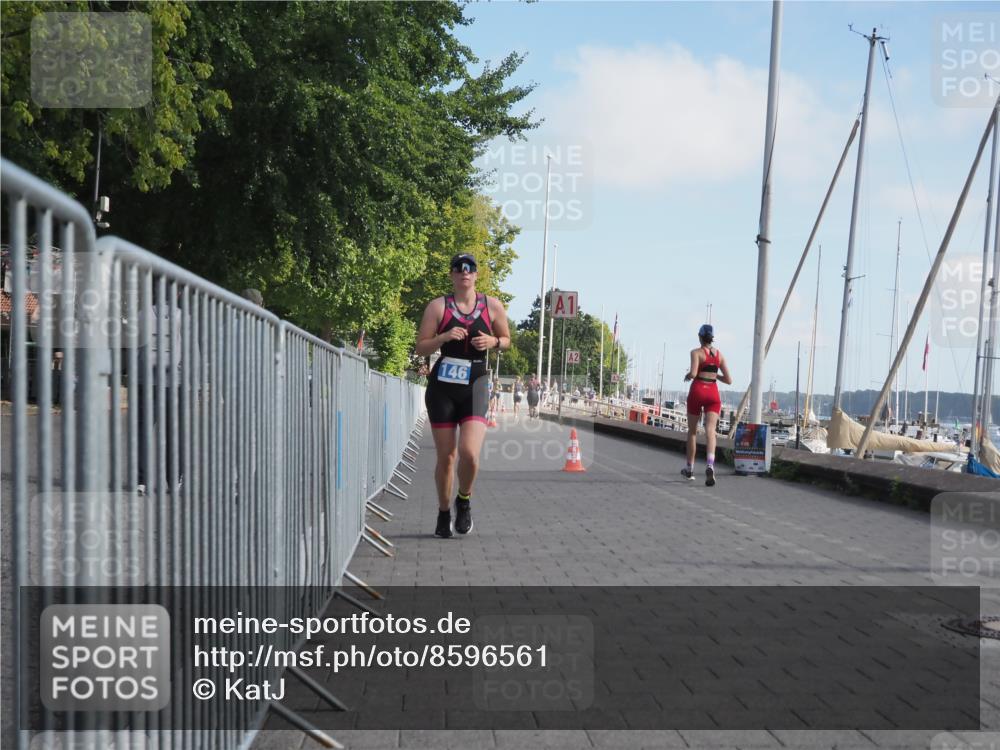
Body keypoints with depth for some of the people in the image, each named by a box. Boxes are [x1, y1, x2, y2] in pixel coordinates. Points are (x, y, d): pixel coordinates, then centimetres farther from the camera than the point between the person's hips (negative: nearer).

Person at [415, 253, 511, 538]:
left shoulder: (493, 306, 5)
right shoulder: (438, 306, 2)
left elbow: (506, 339, 17)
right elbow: (421, 347, 0)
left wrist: (493, 342, -5)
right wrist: (445, 337, -18)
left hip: (475, 386, 0)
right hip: (442, 386, 0)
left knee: (470, 453, -17)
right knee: (446, 456, 3)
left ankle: (464, 501, 12)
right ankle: (444, 512, 24)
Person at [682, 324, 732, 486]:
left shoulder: (696, 352, -3)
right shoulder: (719, 354, 10)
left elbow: (693, 373, -19)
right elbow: (728, 380, 10)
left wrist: (687, 375, 3)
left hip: (698, 391, -2)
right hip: (713, 393, 2)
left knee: (692, 431, 13)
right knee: (710, 430, -9)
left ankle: (689, 468, 23)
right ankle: (710, 464, -34)